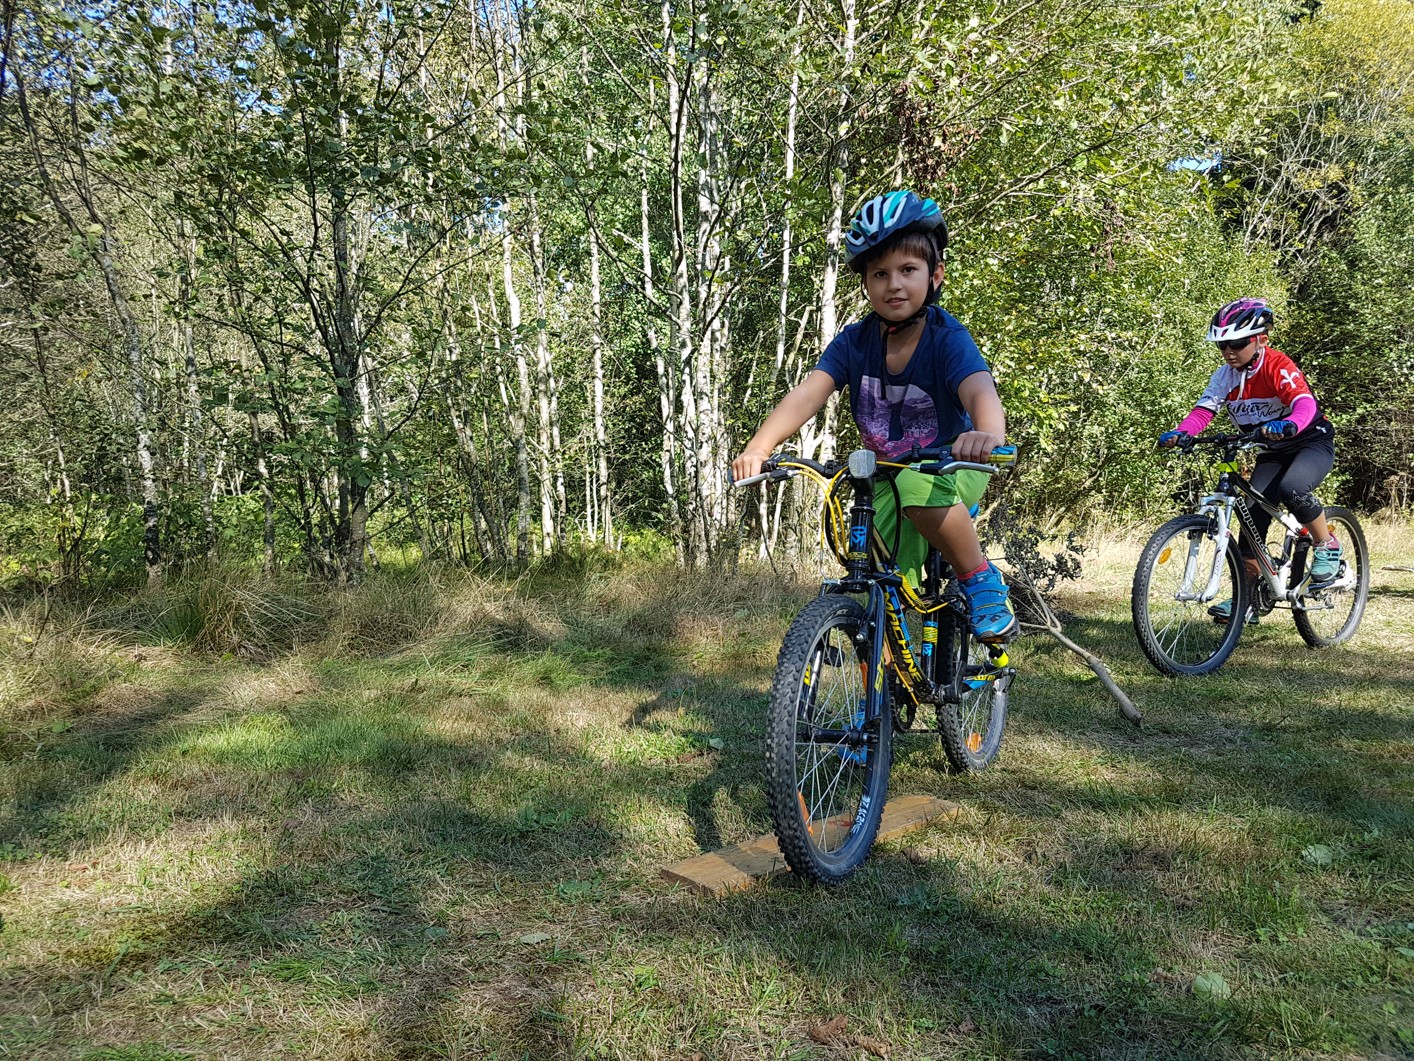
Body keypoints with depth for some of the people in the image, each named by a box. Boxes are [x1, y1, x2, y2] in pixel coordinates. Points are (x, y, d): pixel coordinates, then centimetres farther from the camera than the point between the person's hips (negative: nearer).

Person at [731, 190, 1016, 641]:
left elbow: (979, 389, -39)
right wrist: (758, 447, -41)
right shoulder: (854, 343, -11)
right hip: (888, 477, 4)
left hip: (951, 467, -4)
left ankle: (981, 580, -17)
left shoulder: (947, 338, -20)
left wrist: (987, 434, -63)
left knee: (918, 488, -39)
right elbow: (808, 393, -23)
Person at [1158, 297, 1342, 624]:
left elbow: (1305, 403, -38)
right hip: (1272, 452, 6)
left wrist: (1287, 425, -60)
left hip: (1311, 441, -6)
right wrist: (1179, 433, -36)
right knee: (1252, 515, -7)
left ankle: (1328, 547, -6)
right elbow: (1204, 410, -15)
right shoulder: (1225, 375, -6)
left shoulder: (1278, 366, -23)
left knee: (1291, 488, -35)